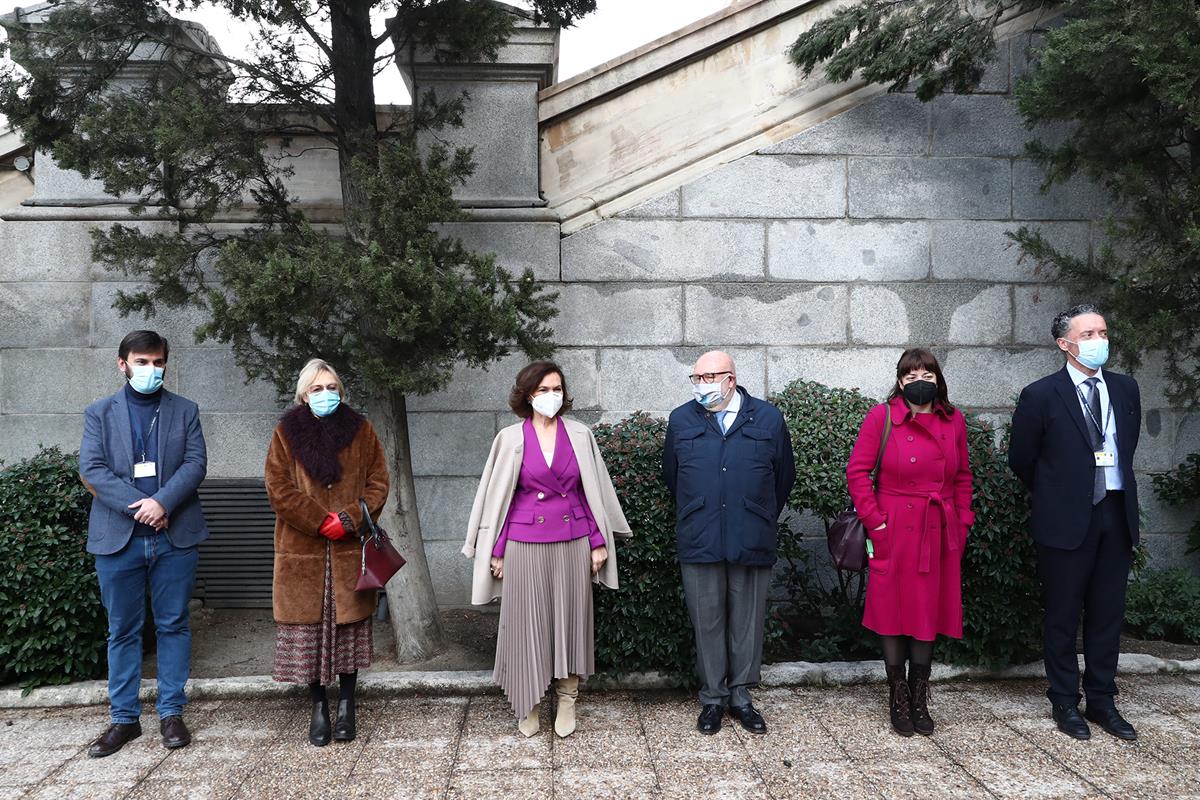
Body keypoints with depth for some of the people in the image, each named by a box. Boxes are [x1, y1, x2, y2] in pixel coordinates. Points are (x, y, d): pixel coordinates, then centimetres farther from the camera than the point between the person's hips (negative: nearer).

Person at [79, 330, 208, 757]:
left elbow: (196, 463, -2)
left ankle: (171, 712, 17)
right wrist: (137, 506, -15)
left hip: (175, 536, 0)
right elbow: (91, 469, -3)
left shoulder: (185, 411, 9)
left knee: (173, 625, 6)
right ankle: (124, 718, 18)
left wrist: (162, 502, -17)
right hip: (118, 538, 0)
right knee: (123, 630, 8)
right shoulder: (99, 413, 9)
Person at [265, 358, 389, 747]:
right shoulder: (286, 434, 4)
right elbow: (279, 490, -3)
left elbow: (378, 484, 3)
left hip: (351, 550, 1)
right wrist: (321, 521, -12)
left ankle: (346, 704, 20)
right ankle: (318, 706, 18)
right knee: (308, 629, 3)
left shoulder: (360, 430, 7)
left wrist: (350, 518, -12)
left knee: (350, 627, 5)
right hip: (303, 553, 0)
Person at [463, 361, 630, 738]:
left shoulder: (580, 435, 3)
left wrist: (599, 542, 3)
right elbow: (497, 496, 3)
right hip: (525, 544, -1)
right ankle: (529, 704, 19)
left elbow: (595, 491, 6)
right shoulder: (510, 439, -1)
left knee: (570, 617, 8)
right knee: (528, 621, 5)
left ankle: (566, 699, 21)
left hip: (573, 543, 1)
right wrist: (496, 551, 1)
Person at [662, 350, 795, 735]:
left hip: (752, 542, 0)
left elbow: (784, 477, 12)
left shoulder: (768, 419, 3)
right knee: (707, 622, 7)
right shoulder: (681, 420, 7)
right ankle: (712, 698, 21)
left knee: (747, 622, 8)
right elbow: (672, 476, 16)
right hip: (699, 543, 1)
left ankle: (741, 696, 24)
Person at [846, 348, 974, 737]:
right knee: (894, 613, 4)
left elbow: (962, 477, 15)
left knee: (929, 615, 10)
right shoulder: (881, 417, -7)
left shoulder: (954, 421, 7)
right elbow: (857, 471, -6)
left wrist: (962, 522, 8)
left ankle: (919, 701, 23)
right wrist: (875, 521, -10)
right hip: (894, 531, -4)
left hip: (939, 533, 4)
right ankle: (898, 700, 19)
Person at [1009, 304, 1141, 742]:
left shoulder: (1125, 388, 7)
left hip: (1116, 515, 4)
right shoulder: (1041, 395, -8)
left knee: (1107, 614, 12)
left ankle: (1102, 701, 25)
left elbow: (1127, 446, 20)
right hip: (1066, 520, -4)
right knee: (1063, 615, 6)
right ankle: (1065, 703, 20)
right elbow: (1021, 460, 1)